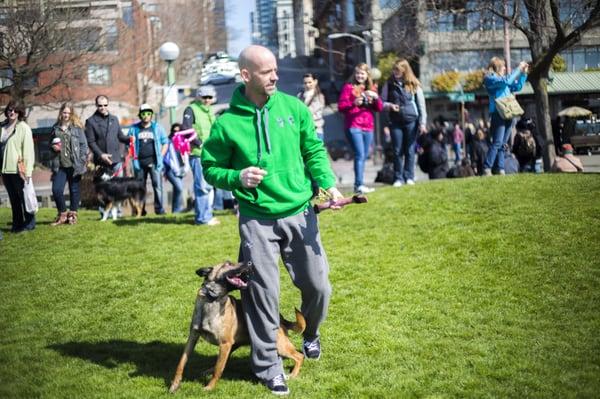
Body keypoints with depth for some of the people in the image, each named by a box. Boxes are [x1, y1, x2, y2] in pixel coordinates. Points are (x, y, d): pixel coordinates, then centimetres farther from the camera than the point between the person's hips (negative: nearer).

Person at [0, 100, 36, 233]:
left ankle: (29, 223, 13)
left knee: (23, 197, 3)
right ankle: (17, 223, 20)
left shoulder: (24, 128, -7)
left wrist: (28, 171, -14)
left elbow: (28, 150, -10)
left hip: (19, 169, -5)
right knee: (13, 198, 12)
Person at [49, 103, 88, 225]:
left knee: (74, 190, 5)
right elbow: (51, 143, 22)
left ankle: (72, 215, 17)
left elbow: (84, 144, -1)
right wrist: (53, 147, -1)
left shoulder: (77, 127, 0)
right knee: (56, 190, -6)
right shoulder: (55, 128, 10)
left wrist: (82, 160, -8)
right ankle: (62, 214, 10)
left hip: (74, 165, -3)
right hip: (60, 165, 3)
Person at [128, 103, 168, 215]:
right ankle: (140, 209, 9)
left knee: (157, 185, -9)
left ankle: (159, 208, -6)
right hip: (139, 162, 2)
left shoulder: (157, 127, 8)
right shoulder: (134, 128, 11)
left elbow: (165, 143, 11)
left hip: (154, 162, -2)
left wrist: (160, 156, 1)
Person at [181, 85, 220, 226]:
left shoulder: (209, 111, 19)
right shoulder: (191, 110, -4)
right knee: (202, 186, -9)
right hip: (198, 153, -8)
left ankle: (207, 215, 22)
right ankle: (202, 217, -4)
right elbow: (185, 129, -15)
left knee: (209, 185, 13)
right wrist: (199, 143, -17)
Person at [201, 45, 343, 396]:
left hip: (299, 213, 3)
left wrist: (329, 184, -9)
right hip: (257, 219, -3)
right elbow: (211, 168, 2)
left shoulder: (293, 107, 0)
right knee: (263, 293, 0)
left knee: (318, 284, 9)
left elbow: (314, 150, 7)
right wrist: (238, 177, -18)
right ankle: (268, 364, 17)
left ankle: (311, 333, 41)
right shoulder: (228, 123, -8)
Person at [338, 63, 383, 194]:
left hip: (368, 127, 6)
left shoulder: (371, 89, 16)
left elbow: (379, 108, 11)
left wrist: (376, 97, -9)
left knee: (364, 156, 6)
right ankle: (359, 185, -20)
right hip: (353, 126, -6)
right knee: (360, 155, -16)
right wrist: (354, 103, -22)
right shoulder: (348, 87, 2)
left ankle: (358, 184, 11)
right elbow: (340, 106, -5)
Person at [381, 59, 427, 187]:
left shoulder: (414, 84, 2)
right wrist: (389, 105, -11)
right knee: (397, 151, 2)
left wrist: (422, 123, -3)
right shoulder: (389, 84, 6)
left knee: (410, 150, 3)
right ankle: (398, 178, 7)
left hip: (411, 121, -1)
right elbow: (381, 102, 12)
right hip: (395, 122, 1)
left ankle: (409, 177, 10)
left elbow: (421, 104, 3)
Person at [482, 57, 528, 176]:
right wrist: (518, 68, -13)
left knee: (503, 144, 6)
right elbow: (507, 81, -20)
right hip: (498, 114, -8)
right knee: (497, 143, -14)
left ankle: (501, 170, 6)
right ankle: (487, 169, -15)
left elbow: (517, 87, 28)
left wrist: (523, 73, 18)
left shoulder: (501, 78, 20)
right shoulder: (491, 79, -5)